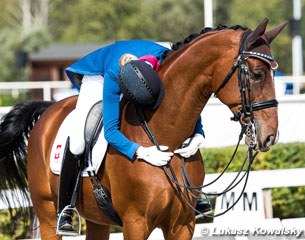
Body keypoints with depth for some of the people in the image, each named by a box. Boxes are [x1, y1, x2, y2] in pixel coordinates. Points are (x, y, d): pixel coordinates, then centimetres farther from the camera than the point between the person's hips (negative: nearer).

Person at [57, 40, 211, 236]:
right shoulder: (113, 75, -44)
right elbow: (110, 131, -43)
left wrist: (198, 136, -39)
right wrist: (142, 153, -56)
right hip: (98, 77, -4)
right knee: (77, 143, -23)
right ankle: (64, 212, -9)